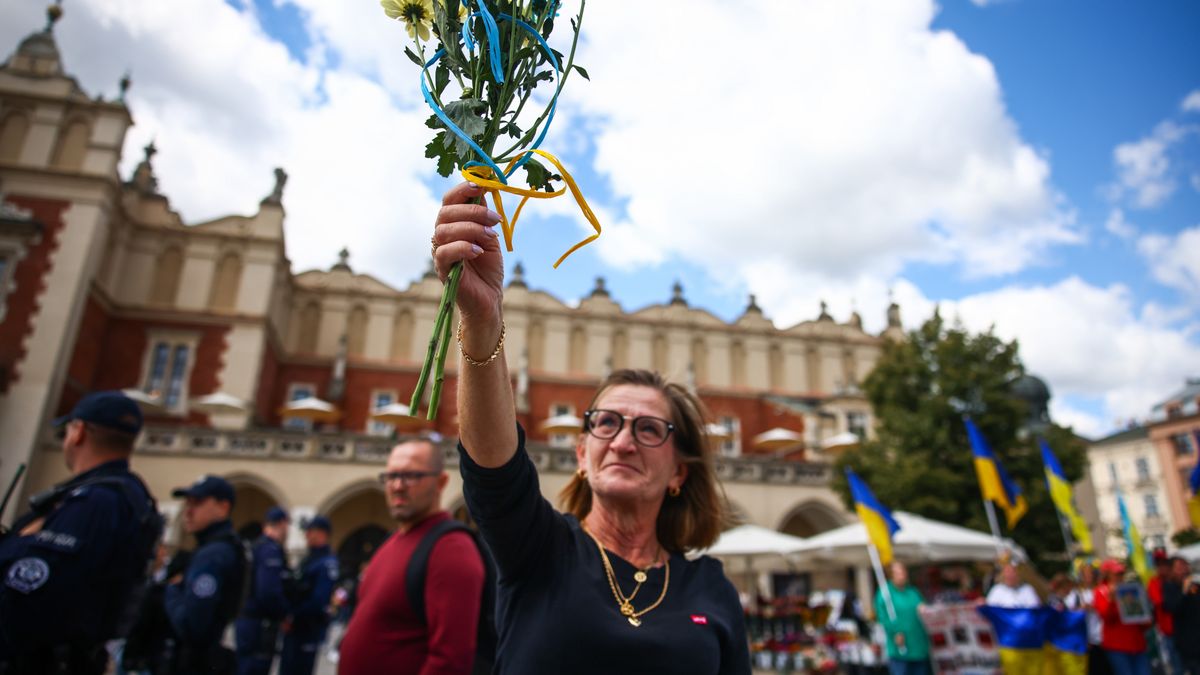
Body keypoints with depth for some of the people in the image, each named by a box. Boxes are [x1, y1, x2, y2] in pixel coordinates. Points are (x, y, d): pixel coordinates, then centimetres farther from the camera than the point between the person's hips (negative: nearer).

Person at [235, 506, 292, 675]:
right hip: (260, 624, -9)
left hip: (247, 619, 9)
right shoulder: (272, 550, -17)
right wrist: (284, 615, -11)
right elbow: (270, 592, -26)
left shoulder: (257, 546, 12)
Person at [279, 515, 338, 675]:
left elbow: (319, 600, -22)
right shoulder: (308, 559, 13)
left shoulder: (327, 562, -16)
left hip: (308, 629, -9)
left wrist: (294, 618, -15)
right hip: (293, 626, 9)